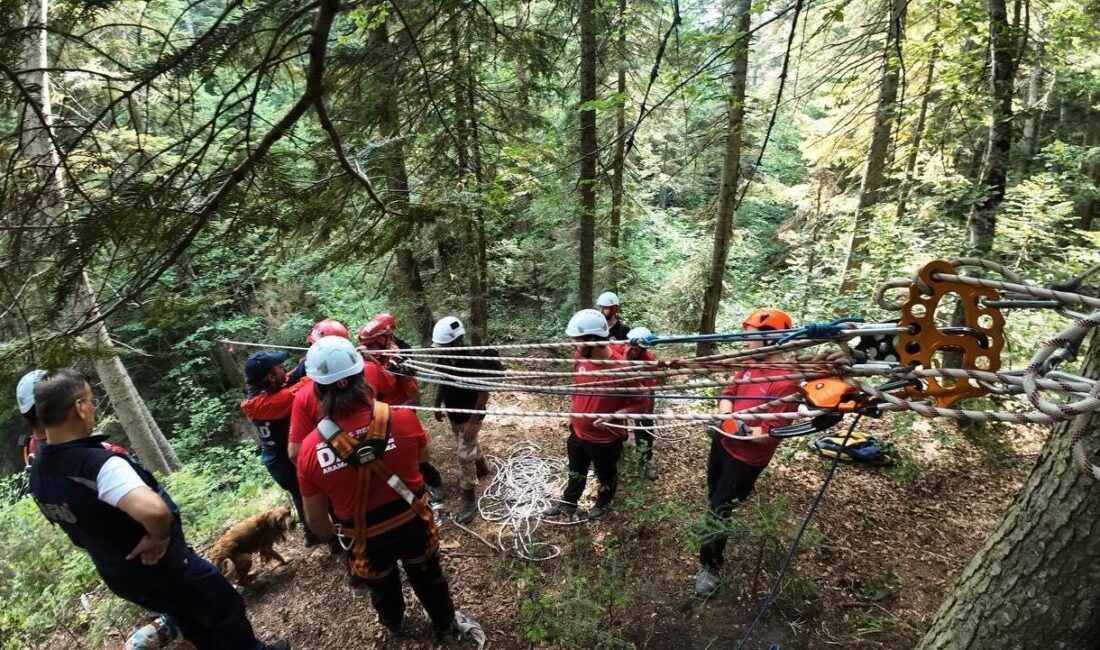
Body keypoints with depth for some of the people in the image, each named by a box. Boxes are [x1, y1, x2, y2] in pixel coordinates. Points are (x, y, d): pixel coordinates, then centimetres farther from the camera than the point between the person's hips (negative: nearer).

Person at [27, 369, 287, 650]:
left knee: (189, 617, 30)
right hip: (160, 566, -8)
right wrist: (159, 537, -31)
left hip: (116, 574, 8)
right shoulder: (98, 464, -35)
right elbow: (154, 510, -51)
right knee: (225, 608, 16)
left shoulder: (38, 472, -6)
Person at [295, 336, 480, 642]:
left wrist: (336, 537, 10)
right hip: (412, 524, 0)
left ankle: (393, 624, 62)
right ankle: (445, 624, 54)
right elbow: (424, 458, -2)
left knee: (383, 586, 33)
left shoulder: (310, 448, -24)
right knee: (428, 578, 29)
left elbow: (316, 519, -10)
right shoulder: (403, 419, -25)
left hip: (366, 537, 1)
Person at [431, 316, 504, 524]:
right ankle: (482, 468, 54)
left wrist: (472, 420, -23)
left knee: (464, 455, -1)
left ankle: (468, 498, 14)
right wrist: (437, 405, 12)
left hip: (469, 417, -7)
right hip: (453, 415, 7)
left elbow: (484, 393, -23)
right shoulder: (443, 358, -10)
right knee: (469, 446, 27)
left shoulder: (473, 361, -30)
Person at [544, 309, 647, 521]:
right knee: (576, 473, 28)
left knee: (606, 476, 24)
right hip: (578, 432, 5)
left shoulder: (620, 369, -32)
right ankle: (568, 503, 52)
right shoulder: (579, 356, -13)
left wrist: (614, 416, -33)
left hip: (606, 439, -5)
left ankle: (603, 503, 52)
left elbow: (641, 403, -21)